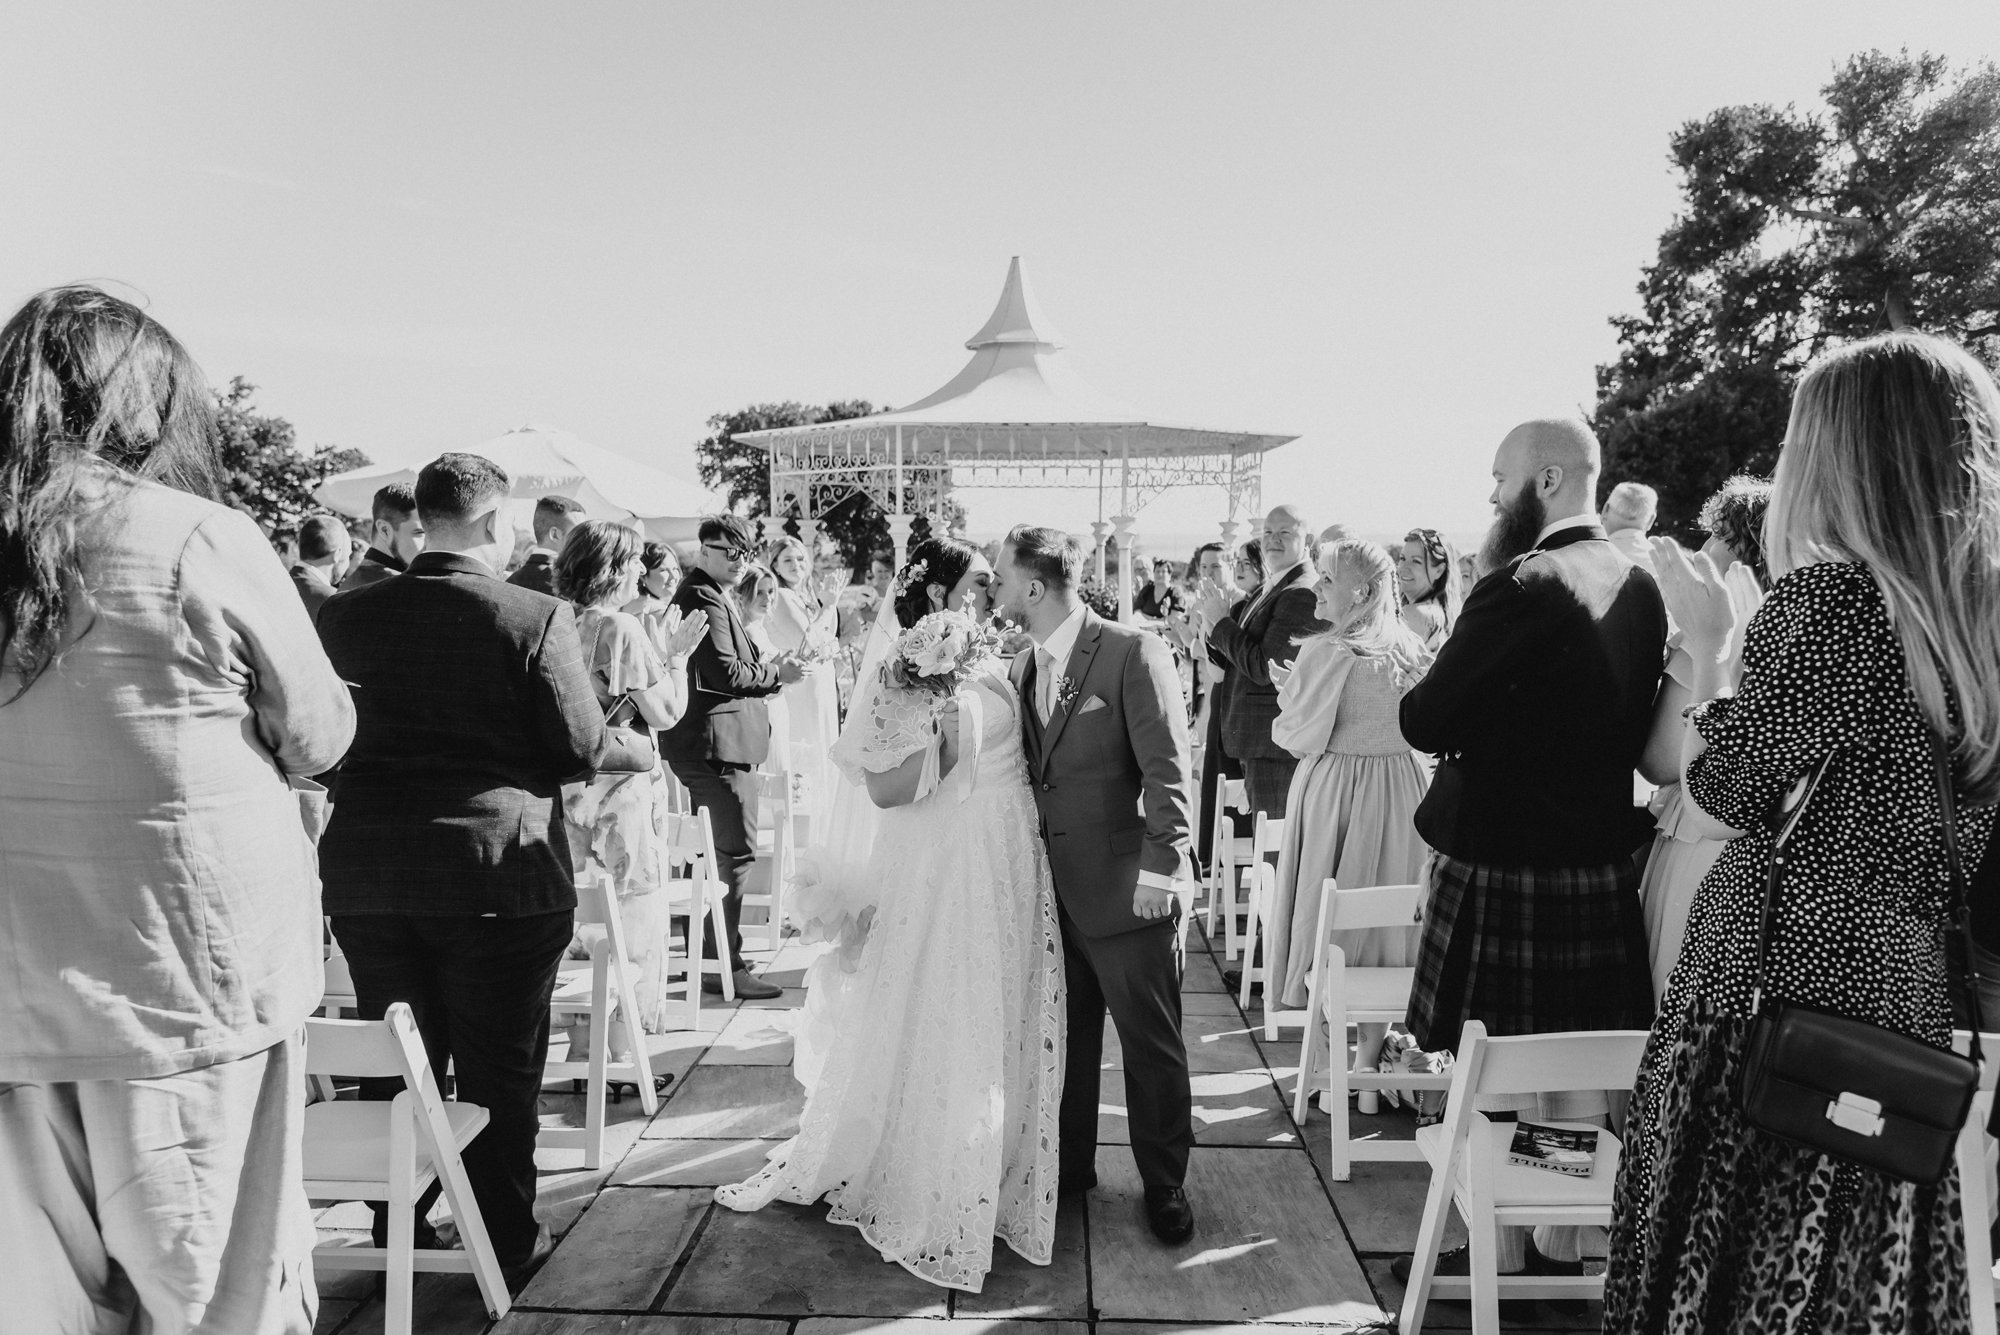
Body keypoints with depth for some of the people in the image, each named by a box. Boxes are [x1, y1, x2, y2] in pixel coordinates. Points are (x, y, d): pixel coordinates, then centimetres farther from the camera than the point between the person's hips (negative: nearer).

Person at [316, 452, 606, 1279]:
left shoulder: (343, 616, 0)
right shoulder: (537, 617, -13)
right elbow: (582, 750, -12)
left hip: (365, 876, 4)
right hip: (500, 871, -4)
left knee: (395, 1068, 19)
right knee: (499, 1075, 11)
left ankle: (396, 1238, 32)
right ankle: (505, 1243, 24)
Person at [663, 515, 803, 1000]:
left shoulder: (714, 595, 20)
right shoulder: (705, 598, -14)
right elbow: (726, 674, -21)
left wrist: (763, 664, 11)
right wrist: (777, 674, -10)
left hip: (704, 742, 11)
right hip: (718, 741, -11)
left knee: (713, 849, 18)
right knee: (735, 851, -8)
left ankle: (705, 952, 29)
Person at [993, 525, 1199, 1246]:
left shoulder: (1134, 653, -12)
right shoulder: (1021, 668, 10)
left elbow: (1167, 771, -14)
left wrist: (1159, 867, -18)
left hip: (1125, 889, -6)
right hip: (1051, 889, 6)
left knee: (1151, 1045, 8)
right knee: (1064, 1037, 17)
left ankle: (1165, 1185, 26)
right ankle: (1069, 1165, 35)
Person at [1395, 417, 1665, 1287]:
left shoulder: (1521, 585, -19)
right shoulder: (1640, 587, 5)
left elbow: (1425, 722, -20)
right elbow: (1638, 723, 14)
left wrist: (1429, 695, 0)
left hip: (1500, 858, -8)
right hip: (1600, 858, 8)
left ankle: (1503, 1251, 20)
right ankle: (1565, 1241, 32)